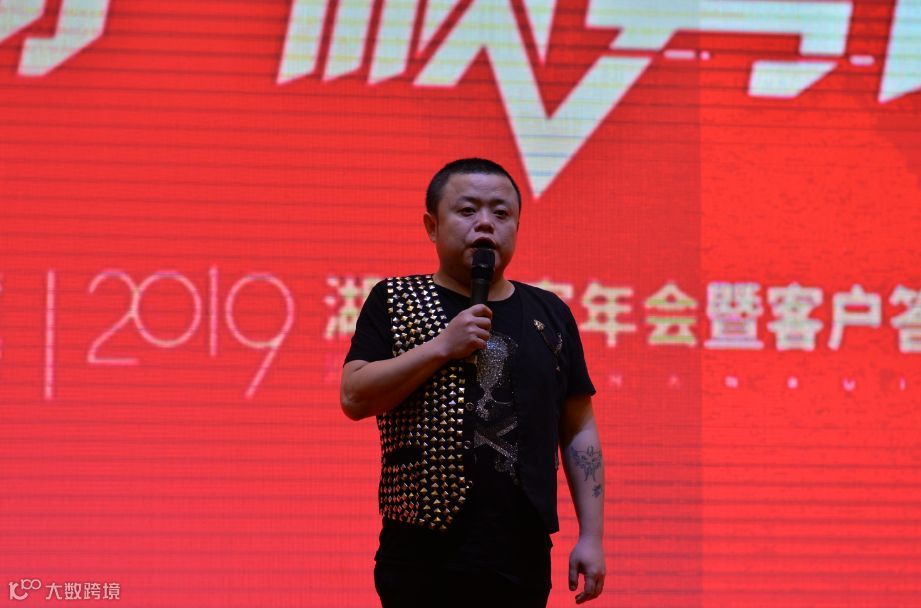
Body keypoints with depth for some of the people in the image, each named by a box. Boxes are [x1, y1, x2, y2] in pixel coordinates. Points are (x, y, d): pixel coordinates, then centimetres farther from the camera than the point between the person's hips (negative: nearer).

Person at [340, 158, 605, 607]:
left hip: (523, 562, 2)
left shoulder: (550, 314, 12)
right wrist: (442, 347, -14)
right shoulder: (395, 302, 5)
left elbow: (578, 431, 13)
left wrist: (591, 536, 6)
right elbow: (354, 398, -7)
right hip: (423, 562, -2)